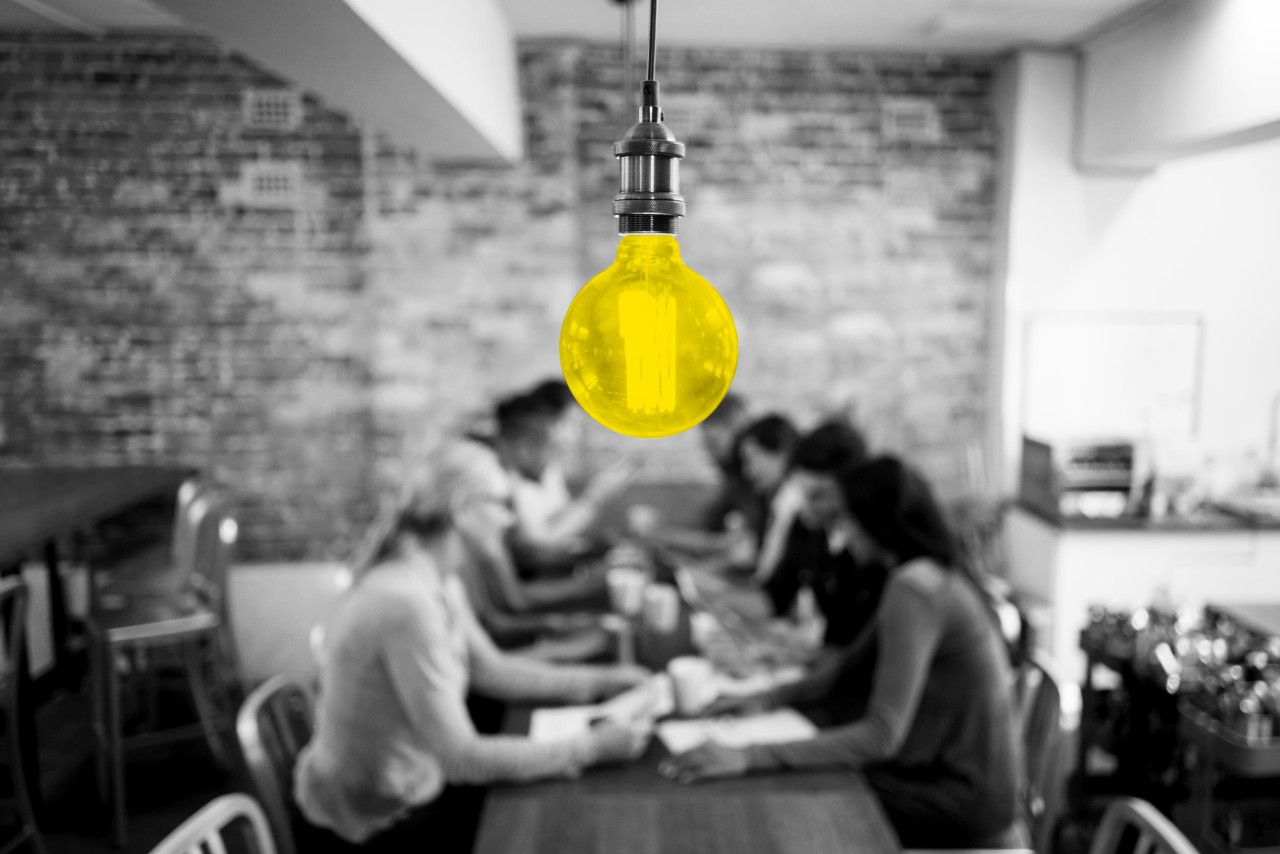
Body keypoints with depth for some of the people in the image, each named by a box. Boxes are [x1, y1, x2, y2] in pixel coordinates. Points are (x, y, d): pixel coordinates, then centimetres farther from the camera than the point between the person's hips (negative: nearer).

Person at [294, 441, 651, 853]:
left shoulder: (439, 581, -2)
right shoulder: (406, 601, -32)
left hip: (406, 784, 8)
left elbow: (490, 669, 9)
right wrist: (590, 748, -24)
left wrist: (600, 682, 3)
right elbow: (460, 758, -30)